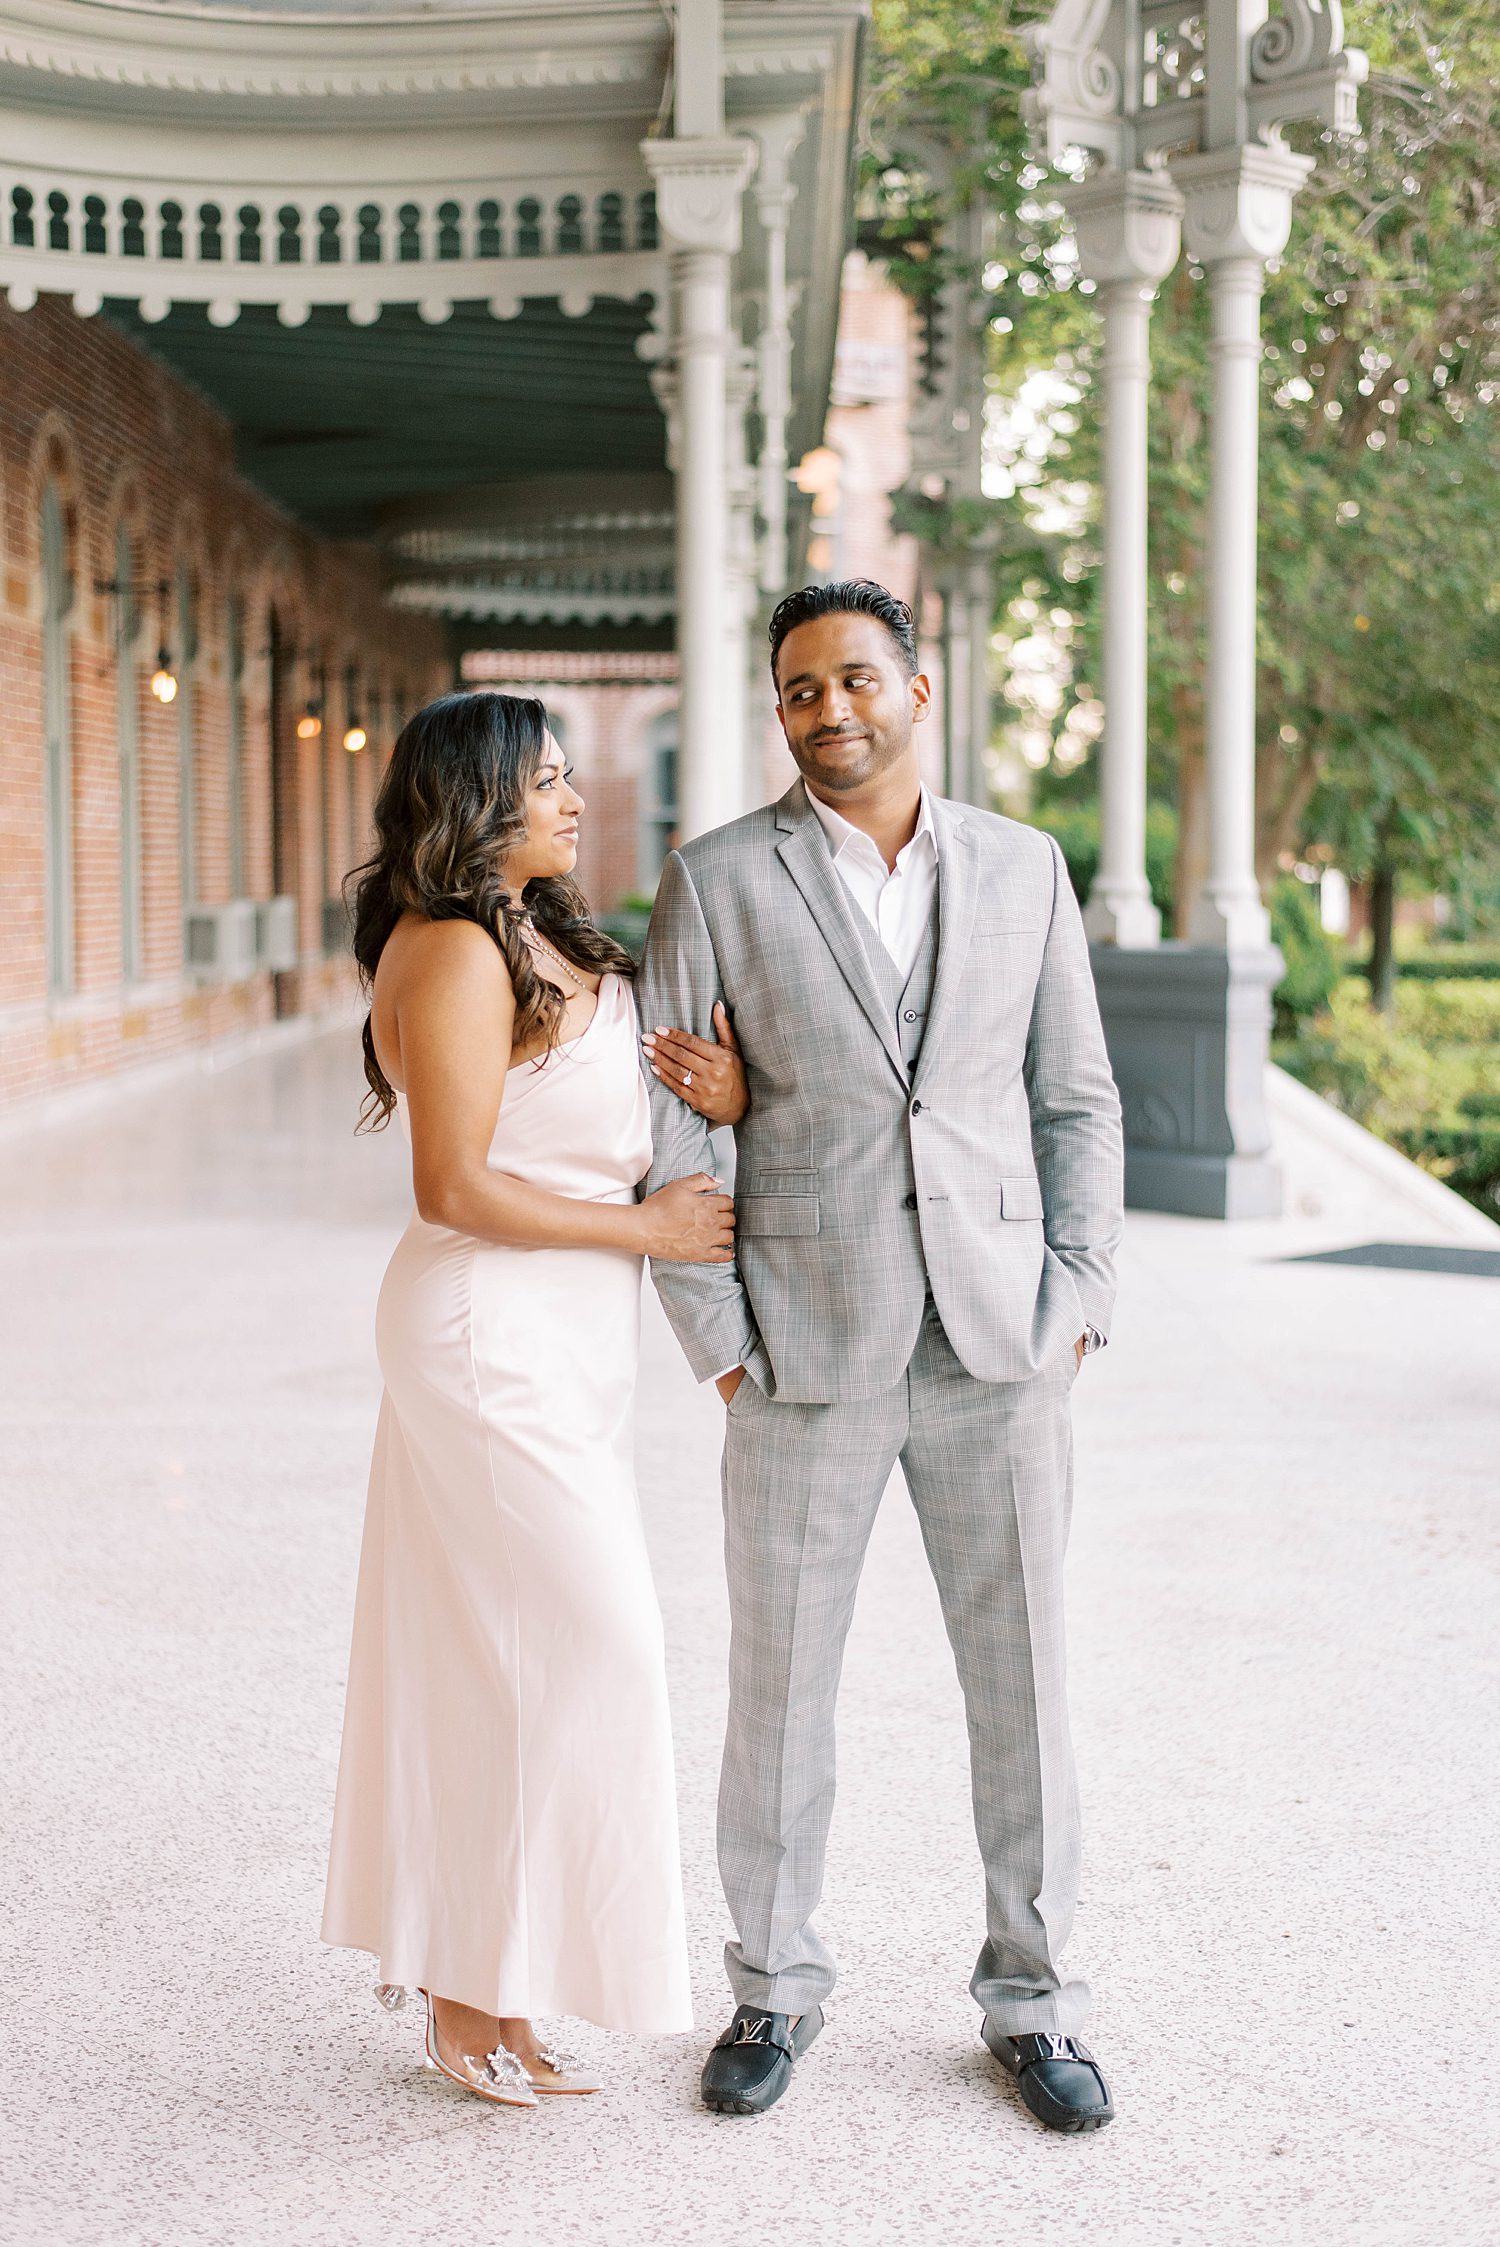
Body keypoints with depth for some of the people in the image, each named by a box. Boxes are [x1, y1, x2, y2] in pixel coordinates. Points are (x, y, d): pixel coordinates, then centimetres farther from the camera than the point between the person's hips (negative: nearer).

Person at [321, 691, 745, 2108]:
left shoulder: (539, 941, 14)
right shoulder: (455, 952, -16)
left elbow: (606, 1130, 16)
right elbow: (453, 1189, -20)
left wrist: (720, 1100, -6)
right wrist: (645, 1225, -13)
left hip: (552, 1348, 9)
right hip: (497, 1341, -9)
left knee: (488, 1655, 13)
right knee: (576, 1646, -5)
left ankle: (464, 1979, 24)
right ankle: (475, 1997, 6)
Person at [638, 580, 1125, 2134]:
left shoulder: (1022, 868, 7)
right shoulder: (716, 882, 0)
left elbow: (1077, 1100, 10)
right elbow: (660, 1122, -1)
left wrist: (1076, 1300, 0)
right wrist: (715, 1339, -6)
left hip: (995, 1342, 2)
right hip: (806, 1349, -1)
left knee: (1022, 1673, 6)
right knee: (780, 1678, 7)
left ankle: (1031, 1998, 22)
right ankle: (774, 1989, 25)